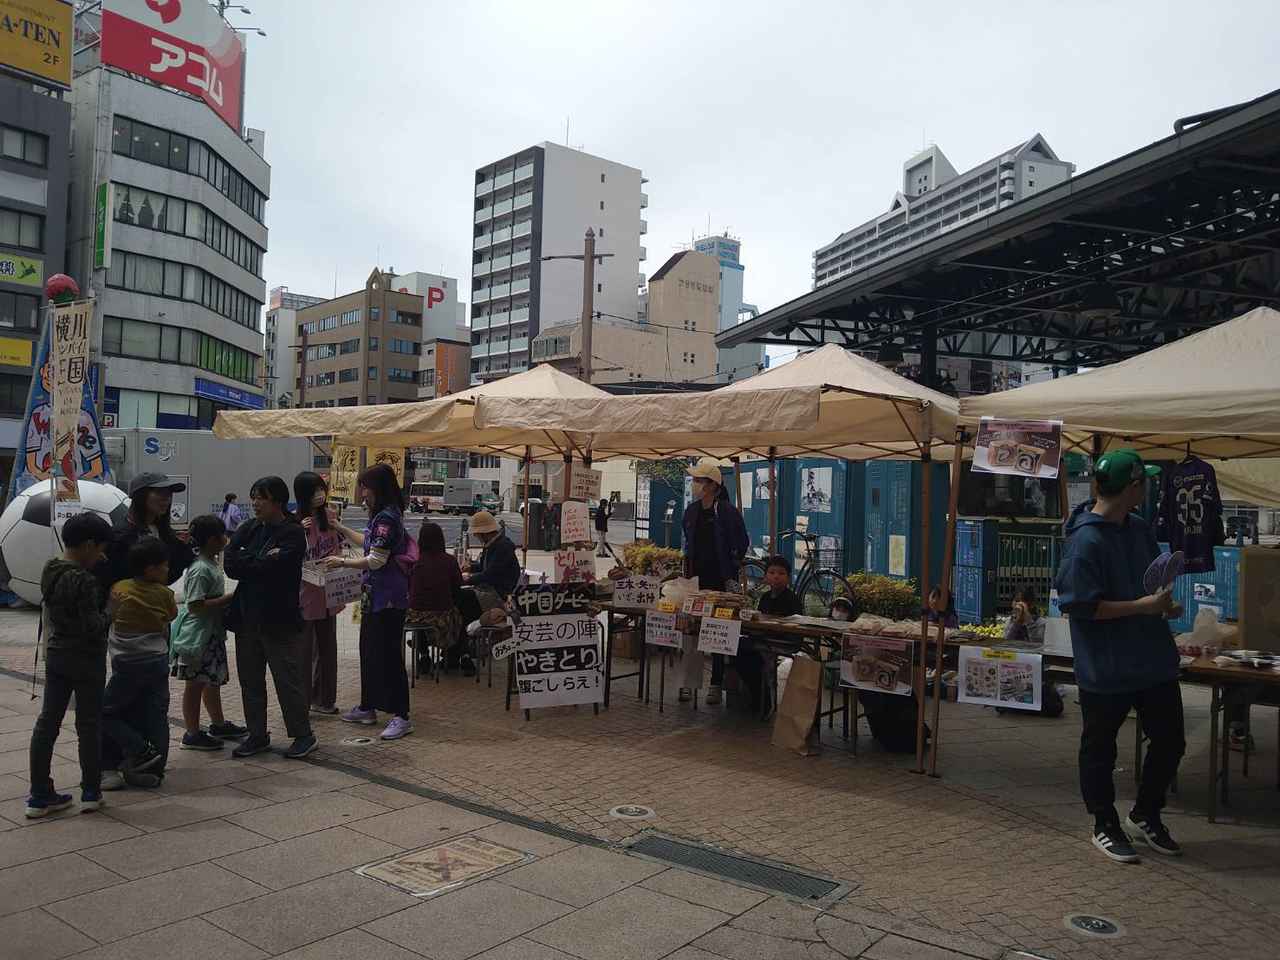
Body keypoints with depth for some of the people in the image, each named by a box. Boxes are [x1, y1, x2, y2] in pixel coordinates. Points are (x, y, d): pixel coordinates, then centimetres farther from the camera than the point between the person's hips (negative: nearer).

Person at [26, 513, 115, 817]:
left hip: (56, 654, 7)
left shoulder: (49, 570, 1)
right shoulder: (84, 581, -23)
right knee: (89, 725, 5)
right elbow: (92, 626, -24)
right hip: (86, 658, -7)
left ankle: (40, 794, 16)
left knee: (47, 721, 11)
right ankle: (91, 792, 17)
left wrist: (91, 565, 7)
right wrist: (108, 617, -5)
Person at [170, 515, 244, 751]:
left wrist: (228, 599, 9)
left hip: (212, 633, 10)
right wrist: (230, 598, -22)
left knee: (213, 681, 20)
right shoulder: (200, 569, -21)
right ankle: (192, 734, 11)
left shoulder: (211, 563, 9)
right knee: (195, 684, 1)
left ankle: (218, 725, 33)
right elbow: (196, 605, -25)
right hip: (197, 634, -10)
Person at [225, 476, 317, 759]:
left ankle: (304, 735, 14)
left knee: (288, 680, 1)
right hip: (247, 616, 6)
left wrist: (246, 563, -9)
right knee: (250, 680, 13)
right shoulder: (247, 529, 9)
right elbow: (229, 564, -4)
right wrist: (261, 561, -15)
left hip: (279, 619, -6)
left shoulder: (293, 533, -9)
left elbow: (273, 568, -22)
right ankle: (257, 735, 26)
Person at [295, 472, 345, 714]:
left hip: (327, 592, 6)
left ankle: (323, 699, 28)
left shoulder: (329, 515, 5)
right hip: (305, 592, -6)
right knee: (304, 649, 0)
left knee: (327, 646, 15)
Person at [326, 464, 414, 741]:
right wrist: (341, 529, 28)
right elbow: (370, 544, 28)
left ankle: (401, 716, -1)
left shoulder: (387, 517, -18)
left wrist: (342, 562, -11)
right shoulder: (381, 515, 13)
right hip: (376, 594, 10)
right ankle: (367, 707, 30)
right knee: (369, 650, 18)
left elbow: (376, 560, -21)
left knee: (389, 653, -6)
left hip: (388, 597, -10)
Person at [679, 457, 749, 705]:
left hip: (720, 581, -5)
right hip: (696, 578, 5)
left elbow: (742, 544, -3)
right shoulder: (691, 511, 9)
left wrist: (732, 572, -3)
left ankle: (716, 684, 12)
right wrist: (687, 567, 14)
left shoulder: (728, 512, -9)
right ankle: (690, 682, 10)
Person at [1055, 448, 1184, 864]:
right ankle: (1105, 826, 28)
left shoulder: (1140, 529, 5)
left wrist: (1164, 603, 1)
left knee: (1170, 740, 16)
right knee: (1099, 750, 9)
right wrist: (1142, 606, -21)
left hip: (1154, 660, 8)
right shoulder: (1086, 541, -20)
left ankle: (1145, 815, 37)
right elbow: (1079, 605, -22)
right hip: (1105, 669, -8)